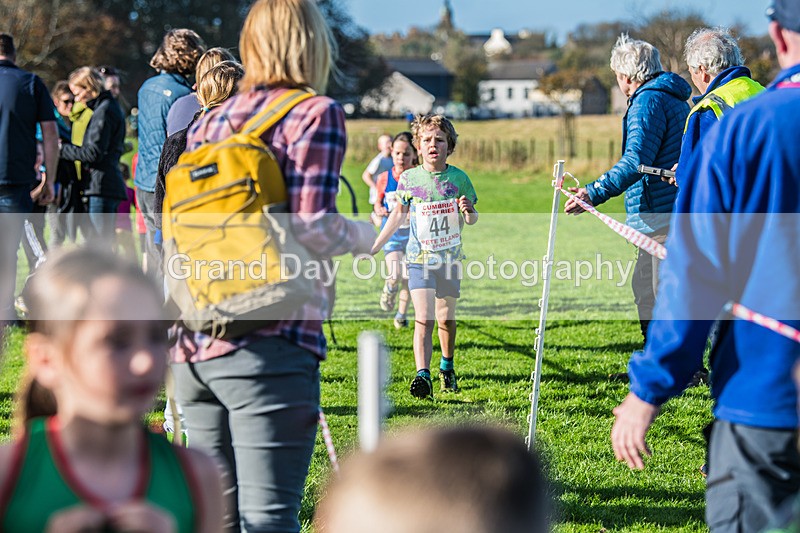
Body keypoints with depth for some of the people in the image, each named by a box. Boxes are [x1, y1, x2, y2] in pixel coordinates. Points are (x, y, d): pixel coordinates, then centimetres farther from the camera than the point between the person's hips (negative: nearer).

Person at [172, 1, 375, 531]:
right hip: (268, 348, -7)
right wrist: (366, 234, 4)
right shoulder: (316, 113, -3)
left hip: (194, 346, 7)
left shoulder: (208, 121, 16)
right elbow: (309, 230, -13)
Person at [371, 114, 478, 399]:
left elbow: (473, 219, 4)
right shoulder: (409, 178, -3)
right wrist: (375, 246, 14)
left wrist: (468, 212, -21)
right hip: (419, 258, -1)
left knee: (446, 318, 13)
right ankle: (422, 375, -24)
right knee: (423, 318, -15)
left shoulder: (458, 178, -3)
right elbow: (399, 214, 11)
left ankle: (447, 367, 34)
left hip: (450, 258, 1)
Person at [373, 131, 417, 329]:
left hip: (413, 233, 1)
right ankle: (389, 290, 17)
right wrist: (379, 210, -11)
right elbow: (378, 202, 10)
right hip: (391, 233, -1)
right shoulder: (385, 178, -4)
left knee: (408, 279, 8)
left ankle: (401, 314, 30)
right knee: (395, 276, -18)